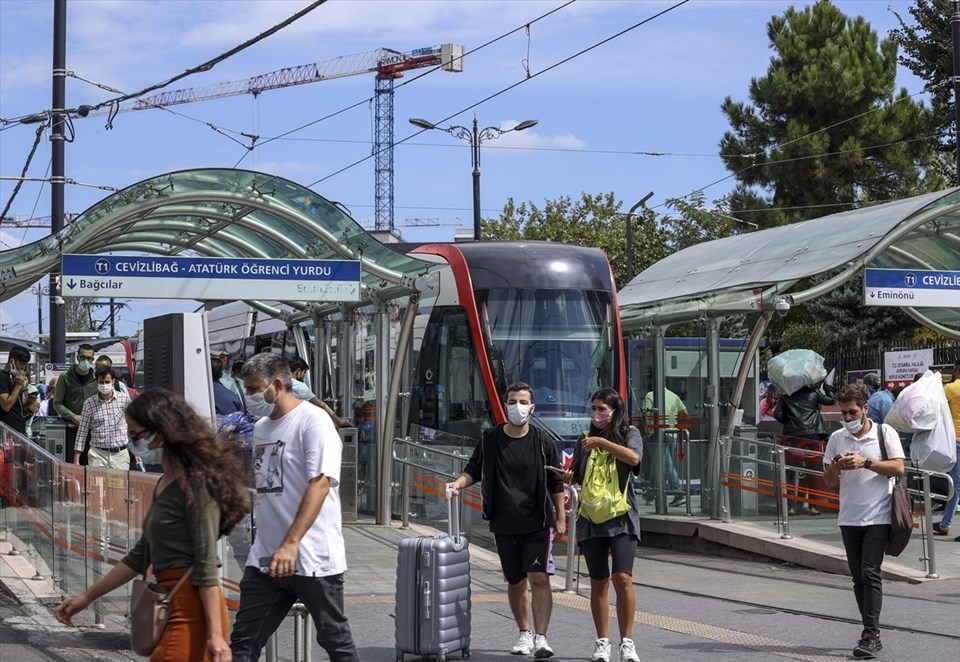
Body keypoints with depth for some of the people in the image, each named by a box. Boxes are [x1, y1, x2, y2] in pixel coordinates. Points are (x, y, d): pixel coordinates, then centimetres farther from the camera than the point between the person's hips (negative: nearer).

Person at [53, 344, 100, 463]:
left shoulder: (97, 379, 6)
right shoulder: (65, 378, 2)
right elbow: (57, 403, 3)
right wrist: (74, 417, -9)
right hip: (72, 430, -1)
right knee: (70, 465, -3)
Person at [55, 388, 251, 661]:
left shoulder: (195, 483, -11)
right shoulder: (165, 484, 16)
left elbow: (206, 564, -17)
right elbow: (141, 555, 22)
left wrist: (215, 633, -20)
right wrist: (87, 597, 23)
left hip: (193, 610, -9)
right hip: (174, 607, 9)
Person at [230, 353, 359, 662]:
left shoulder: (314, 421, -11)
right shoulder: (261, 427, 14)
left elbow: (320, 483, -20)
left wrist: (291, 544, -27)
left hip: (312, 559, -7)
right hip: (265, 558, 7)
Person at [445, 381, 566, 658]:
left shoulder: (543, 442, 0)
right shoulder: (490, 440, 1)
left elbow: (556, 484, 7)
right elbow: (473, 470, 11)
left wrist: (560, 518, 5)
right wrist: (458, 484, -9)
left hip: (538, 523, -2)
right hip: (504, 525, 2)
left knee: (539, 577, -14)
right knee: (515, 582, 11)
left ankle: (541, 637, -11)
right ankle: (525, 634, 26)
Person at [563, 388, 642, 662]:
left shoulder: (629, 434, 2)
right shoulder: (585, 439, 13)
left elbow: (634, 457, -18)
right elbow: (578, 475, 18)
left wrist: (602, 442, -20)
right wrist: (568, 477, -4)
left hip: (622, 518, -3)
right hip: (591, 518, 3)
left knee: (622, 578, -14)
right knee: (599, 583, 5)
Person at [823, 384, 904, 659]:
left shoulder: (884, 433, -1)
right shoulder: (837, 438, 10)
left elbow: (898, 468, -9)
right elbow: (829, 482, 12)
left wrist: (866, 463, -18)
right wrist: (834, 467, -10)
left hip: (878, 517, -5)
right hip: (849, 518, 5)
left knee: (870, 573, -14)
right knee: (858, 578, 7)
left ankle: (870, 635, -14)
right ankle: (872, 635, 14)